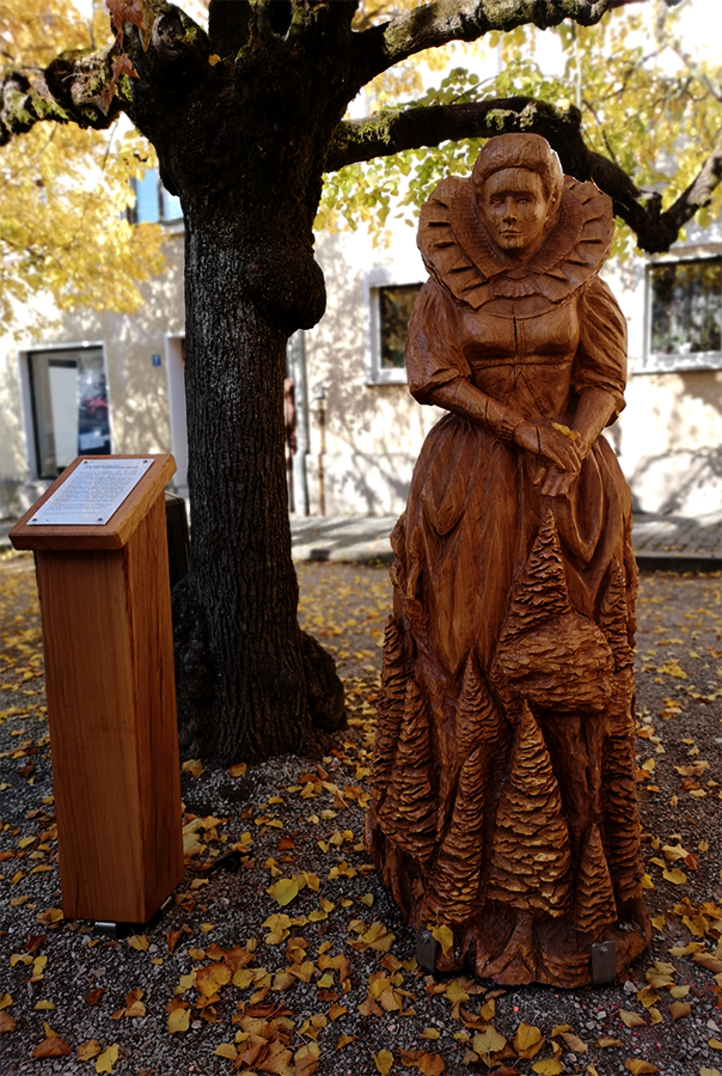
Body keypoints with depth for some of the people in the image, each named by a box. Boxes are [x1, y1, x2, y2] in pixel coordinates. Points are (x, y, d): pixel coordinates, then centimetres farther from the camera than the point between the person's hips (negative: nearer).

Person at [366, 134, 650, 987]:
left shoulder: (581, 285, 8)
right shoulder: (447, 287, 5)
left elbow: (606, 381, 4)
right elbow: (437, 377, -6)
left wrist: (571, 446, -16)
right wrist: (523, 430, -17)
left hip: (569, 490, 1)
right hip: (471, 488, -1)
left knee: (563, 662, 3)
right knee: (470, 662, 1)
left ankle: (566, 850, 22)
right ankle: (467, 846, 19)